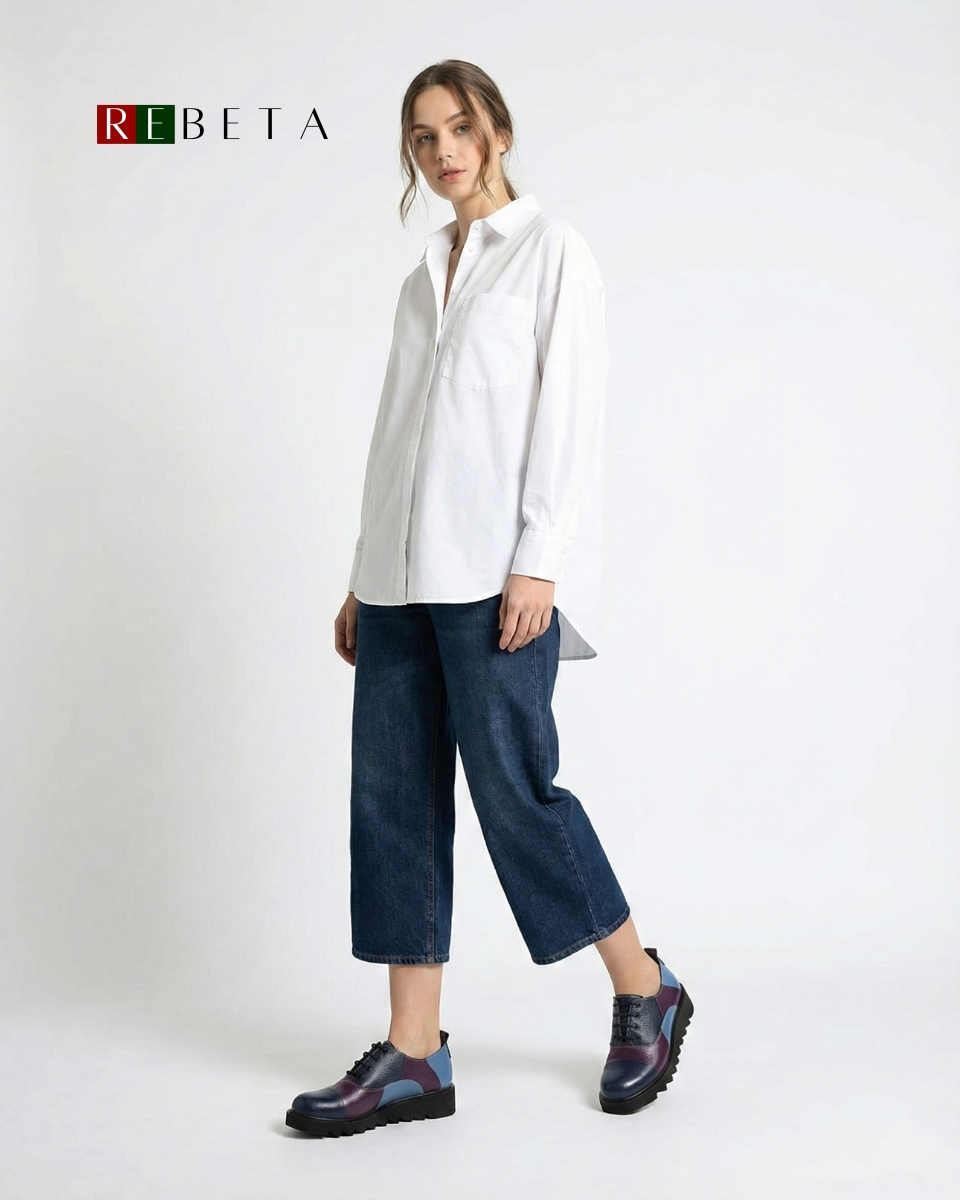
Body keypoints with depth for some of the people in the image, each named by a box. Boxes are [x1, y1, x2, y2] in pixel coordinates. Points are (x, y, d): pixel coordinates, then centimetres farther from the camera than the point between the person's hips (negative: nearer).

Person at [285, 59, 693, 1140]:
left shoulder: (551, 249, 3)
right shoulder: (426, 273, 21)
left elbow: (569, 410, -6)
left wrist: (537, 562, -15)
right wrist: (363, 578, 14)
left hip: (495, 573, -6)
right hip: (405, 576, 7)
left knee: (513, 786, -6)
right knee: (394, 797, 2)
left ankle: (644, 992, 15)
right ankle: (414, 1057, 9)